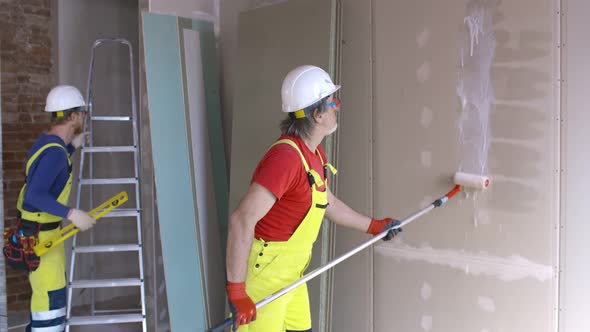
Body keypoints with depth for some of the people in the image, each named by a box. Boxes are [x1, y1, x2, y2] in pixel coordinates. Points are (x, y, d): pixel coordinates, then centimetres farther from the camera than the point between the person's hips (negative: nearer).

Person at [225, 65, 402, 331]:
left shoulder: (316, 154, 7)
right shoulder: (286, 157, -26)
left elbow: (328, 203, 24)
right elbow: (242, 220, -31)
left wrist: (372, 225, 33)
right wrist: (236, 289, -31)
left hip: (291, 276, 10)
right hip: (262, 276, -10)